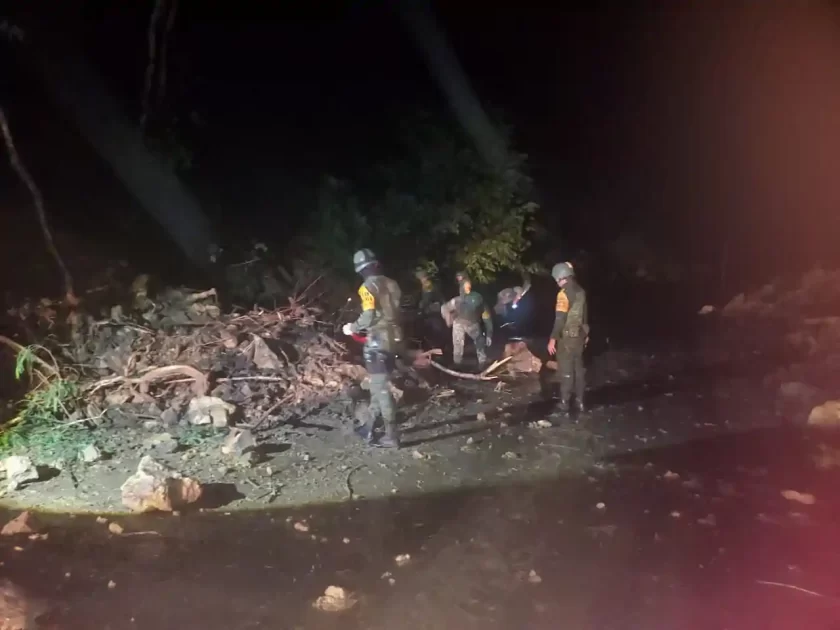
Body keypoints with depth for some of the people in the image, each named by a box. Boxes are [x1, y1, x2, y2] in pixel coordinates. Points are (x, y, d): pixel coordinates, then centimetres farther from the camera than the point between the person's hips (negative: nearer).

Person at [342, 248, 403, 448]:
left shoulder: (368, 287, -11)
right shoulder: (392, 284, 12)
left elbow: (368, 317, -20)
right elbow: (396, 313, 13)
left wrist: (352, 328, -2)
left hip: (378, 341, -8)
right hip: (394, 338, 8)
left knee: (381, 388, -2)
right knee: (379, 385, 17)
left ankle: (391, 436, 1)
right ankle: (369, 428, 26)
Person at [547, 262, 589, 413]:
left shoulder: (564, 293, -18)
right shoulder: (580, 291, 7)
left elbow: (560, 318, -23)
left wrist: (553, 339, -21)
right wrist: (586, 334, 25)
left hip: (567, 337, -7)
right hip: (579, 335, 7)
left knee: (566, 370, 1)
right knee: (579, 368, 13)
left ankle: (565, 402, 8)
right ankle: (580, 401, 19)